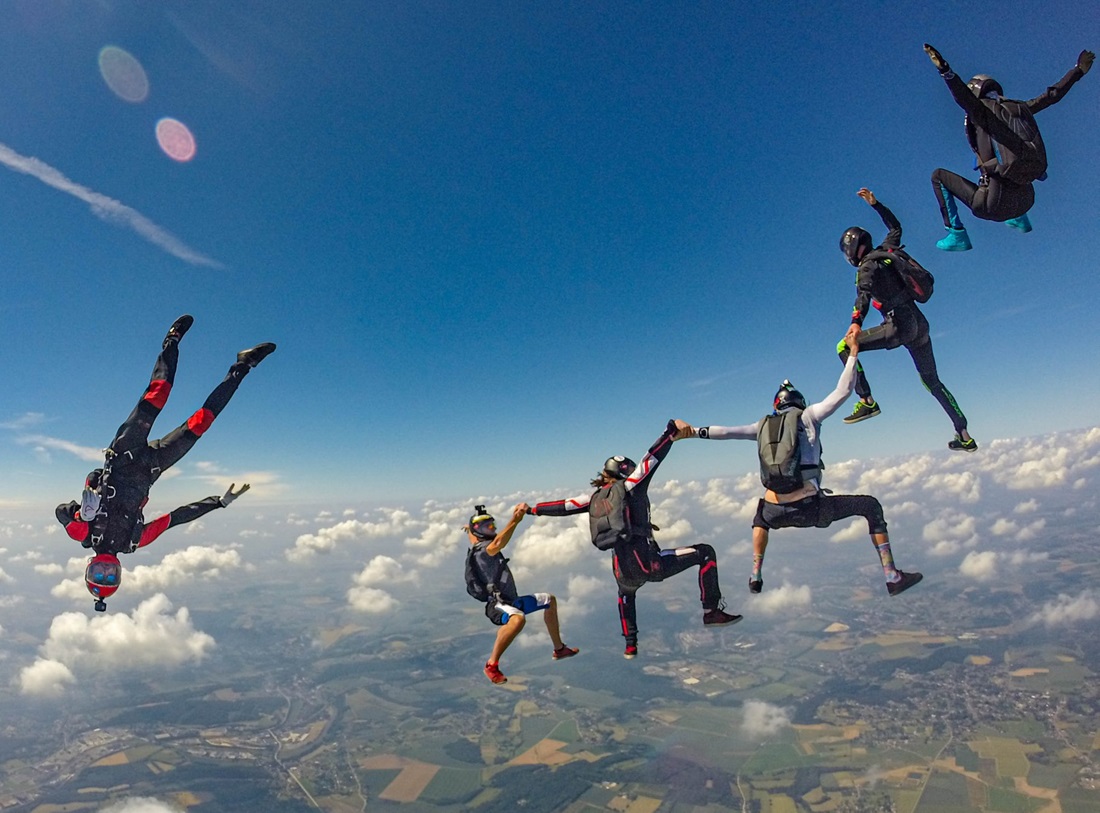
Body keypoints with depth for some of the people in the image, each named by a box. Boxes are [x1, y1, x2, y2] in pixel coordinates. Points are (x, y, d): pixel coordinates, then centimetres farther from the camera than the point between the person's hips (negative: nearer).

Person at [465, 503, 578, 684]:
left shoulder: (485, 544, 10)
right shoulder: (482, 549, -19)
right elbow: (497, 544, -42)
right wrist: (515, 520, -49)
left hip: (512, 601, 11)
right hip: (498, 605, -11)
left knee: (550, 600, 26)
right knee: (518, 618, -45)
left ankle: (559, 649, 33)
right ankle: (492, 665, -27)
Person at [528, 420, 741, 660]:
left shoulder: (595, 497, 9)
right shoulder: (631, 486, -3)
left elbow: (564, 506, 15)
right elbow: (651, 460, -8)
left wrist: (535, 509, 28)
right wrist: (671, 432, -3)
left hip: (623, 573, 5)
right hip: (649, 565, -5)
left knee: (625, 595, 42)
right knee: (705, 553, 7)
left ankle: (630, 645, 41)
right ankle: (711, 611, 4)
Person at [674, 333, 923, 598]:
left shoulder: (764, 425, 15)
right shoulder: (809, 415, 8)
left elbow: (728, 431, 6)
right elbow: (843, 391, 6)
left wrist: (695, 431, 11)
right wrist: (853, 352, 13)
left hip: (775, 513, 4)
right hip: (808, 508, -3)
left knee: (761, 515, 41)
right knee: (870, 506, 17)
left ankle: (756, 577, 36)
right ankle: (892, 577, 14)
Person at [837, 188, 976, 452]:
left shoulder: (867, 267, -9)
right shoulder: (886, 252, 14)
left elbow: (864, 294, -29)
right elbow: (896, 227, 35)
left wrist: (856, 322, -43)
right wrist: (875, 203, 38)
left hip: (900, 327, -9)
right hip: (920, 326, 9)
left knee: (844, 347, -7)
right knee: (932, 381, 17)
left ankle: (867, 401, -14)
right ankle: (964, 436, 20)